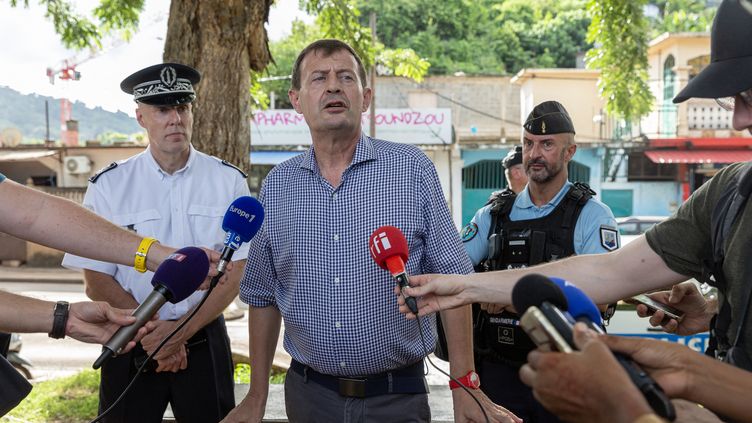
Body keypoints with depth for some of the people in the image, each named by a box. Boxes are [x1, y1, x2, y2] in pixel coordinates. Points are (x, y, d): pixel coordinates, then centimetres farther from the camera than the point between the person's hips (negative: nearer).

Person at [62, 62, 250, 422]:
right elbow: (97, 283, -3)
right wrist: (151, 332, -14)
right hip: (131, 345, 0)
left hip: (205, 341, 0)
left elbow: (234, 273, -6)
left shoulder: (229, 181, -4)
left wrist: (182, 330, -15)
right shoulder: (107, 186, -4)